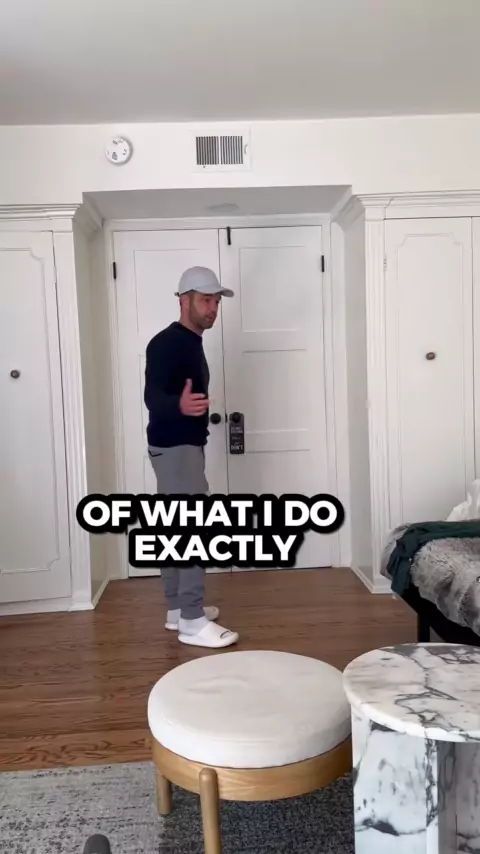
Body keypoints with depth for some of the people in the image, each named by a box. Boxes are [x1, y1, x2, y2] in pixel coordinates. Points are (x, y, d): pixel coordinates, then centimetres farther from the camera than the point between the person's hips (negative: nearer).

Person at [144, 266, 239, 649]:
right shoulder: (166, 343, -17)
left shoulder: (191, 343, 14)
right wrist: (179, 405, -49)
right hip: (174, 448, -10)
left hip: (184, 447, 10)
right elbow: (153, 396, -29)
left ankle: (177, 609, 23)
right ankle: (192, 621, -2)